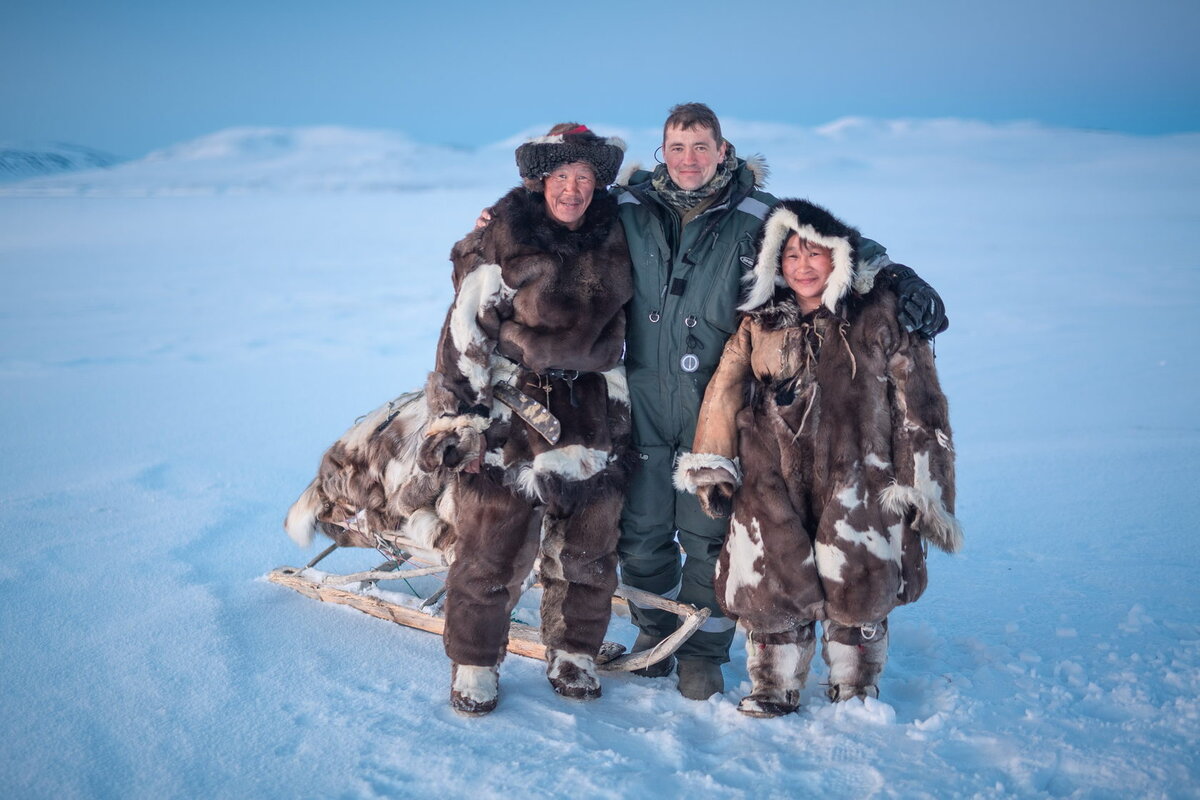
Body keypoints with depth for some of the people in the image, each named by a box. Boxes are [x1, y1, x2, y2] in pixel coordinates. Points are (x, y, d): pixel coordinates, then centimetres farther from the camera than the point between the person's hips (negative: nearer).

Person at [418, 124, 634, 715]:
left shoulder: (615, 240, 5)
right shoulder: (503, 241, -9)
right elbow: (466, 333, -9)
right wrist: (455, 416, -12)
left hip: (592, 415, 5)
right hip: (510, 411, -4)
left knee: (588, 551, 11)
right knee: (491, 549, -1)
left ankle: (573, 657, 29)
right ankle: (473, 667, 15)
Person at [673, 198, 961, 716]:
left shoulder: (880, 318, 1)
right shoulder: (758, 324, 9)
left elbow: (918, 407, 1)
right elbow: (724, 396, 10)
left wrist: (925, 490, -2)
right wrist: (712, 469, 3)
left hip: (857, 484, -1)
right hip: (772, 486, 2)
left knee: (856, 593, 2)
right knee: (772, 590, 2)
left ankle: (855, 688, 26)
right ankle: (774, 689, 23)